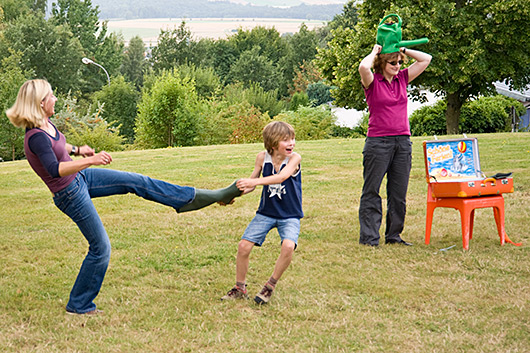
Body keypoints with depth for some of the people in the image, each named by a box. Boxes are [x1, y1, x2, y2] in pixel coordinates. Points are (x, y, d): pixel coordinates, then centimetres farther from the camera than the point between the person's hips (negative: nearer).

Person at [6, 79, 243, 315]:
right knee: (100, 249, 0)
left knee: (137, 182, 5)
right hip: (70, 196, -9)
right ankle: (78, 306, 15)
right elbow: (55, 170, -45)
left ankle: (196, 197, 12)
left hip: (81, 178, 9)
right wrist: (90, 161, -53)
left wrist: (75, 150, 15)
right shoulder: (36, 137, -29)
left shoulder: (46, 124, -1)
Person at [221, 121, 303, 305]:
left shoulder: (294, 158, -16)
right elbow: (251, 183, 6)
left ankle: (270, 286, -7)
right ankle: (240, 288, 14)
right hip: (266, 212, 3)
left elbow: (282, 176, -34)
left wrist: (254, 182, -44)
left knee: (288, 246, -29)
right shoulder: (262, 157, -6)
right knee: (243, 246, -8)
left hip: (289, 216, -3)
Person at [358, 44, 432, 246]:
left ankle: (394, 235, 16)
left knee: (399, 192, 8)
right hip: (378, 141, -5)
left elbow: (425, 59, 12)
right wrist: (374, 52, -6)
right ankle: (369, 236, 1)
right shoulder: (372, 81, -3)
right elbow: (363, 67, -24)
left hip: (403, 141, 5)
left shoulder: (402, 78, 12)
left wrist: (402, 50, 7)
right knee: (371, 191, -2)